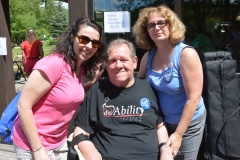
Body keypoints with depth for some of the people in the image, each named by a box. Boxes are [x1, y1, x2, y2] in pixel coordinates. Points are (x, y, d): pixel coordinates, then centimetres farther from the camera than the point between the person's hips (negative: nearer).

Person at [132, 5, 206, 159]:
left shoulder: (186, 54, -21)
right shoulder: (148, 57, -5)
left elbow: (193, 98, -22)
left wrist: (178, 134, -20)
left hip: (187, 122, -5)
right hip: (160, 121, 5)